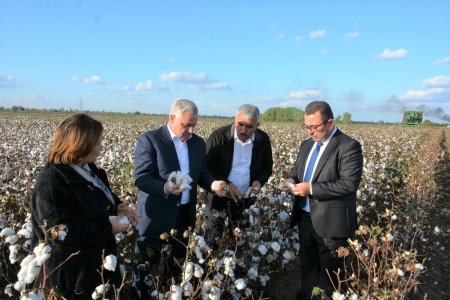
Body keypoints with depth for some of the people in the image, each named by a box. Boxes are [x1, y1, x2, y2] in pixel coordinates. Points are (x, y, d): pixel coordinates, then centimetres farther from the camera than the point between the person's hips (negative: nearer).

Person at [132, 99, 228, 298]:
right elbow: (141, 178, -16)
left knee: (179, 261, 18)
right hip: (157, 215, -5)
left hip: (186, 214, 5)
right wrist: (165, 188, -34)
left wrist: (213, 184, -10)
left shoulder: (198, 142, 6)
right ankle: (140, 295, 33)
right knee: (146, 263, 10)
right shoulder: (149, 140, -13)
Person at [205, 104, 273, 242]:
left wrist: (260, 181, -9)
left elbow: (267, 167, 12)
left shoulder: (263, 139, -2)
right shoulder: (218, 136, -12)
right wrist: (225, 184, -21)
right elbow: (206, 168, -8)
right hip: (220, 198, -2)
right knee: (214, 239, 6)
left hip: (247, 200, 3)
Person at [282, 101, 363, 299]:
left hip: (331, 222, -7)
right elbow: (297, 168, 19)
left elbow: (350, 184, -23)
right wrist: (291, 180, -5)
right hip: (305, 217, 7)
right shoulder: (307, 144, 9)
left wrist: (311, 188, -26)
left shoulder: (349, 146, -16)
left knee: (330, 272, 11)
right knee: (307, 266, 22)